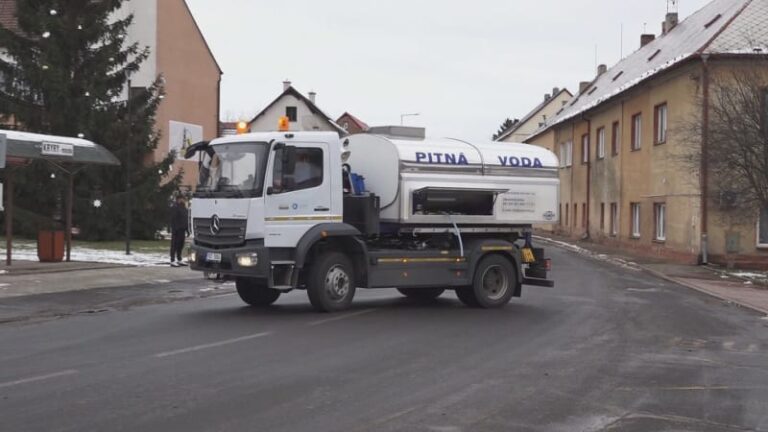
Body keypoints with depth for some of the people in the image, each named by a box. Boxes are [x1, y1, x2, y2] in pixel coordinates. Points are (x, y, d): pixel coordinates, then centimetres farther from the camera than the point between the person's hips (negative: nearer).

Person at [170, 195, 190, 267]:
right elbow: (173, 220, -15)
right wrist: (174, 230, -21)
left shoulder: (184, 208, 18)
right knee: (174, 245, -5)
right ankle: (172, 261, -4)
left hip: (182, 230, 8)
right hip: (177, 230, -8)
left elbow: (186, 220, 22)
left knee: (180, 245, 13)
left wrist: (187, 229, 18)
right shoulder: (175, 208, -10)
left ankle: (179, 260, 21)